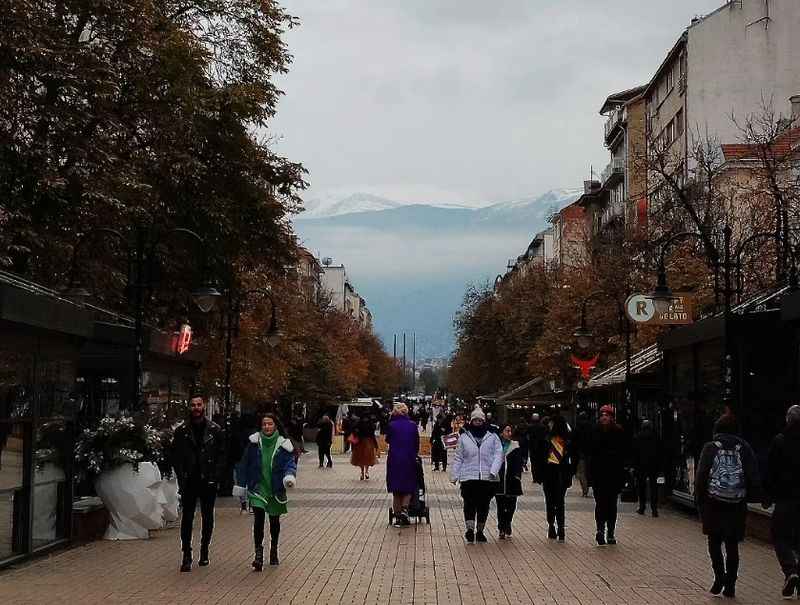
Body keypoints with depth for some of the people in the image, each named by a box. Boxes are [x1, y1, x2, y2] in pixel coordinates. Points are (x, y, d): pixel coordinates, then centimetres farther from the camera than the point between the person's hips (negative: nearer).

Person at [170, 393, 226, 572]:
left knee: (207, 517, 10)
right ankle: (186, 556, -2)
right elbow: (175, 456, 3)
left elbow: (222, 456, 2)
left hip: (208, 482, 1)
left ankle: (204, 551, 23)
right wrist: (181, 477, -7)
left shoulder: (215, 430, 2)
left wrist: (215, 477, -7)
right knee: (187, 518, -3)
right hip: (189, 482, -1)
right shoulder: (181, 430, 3)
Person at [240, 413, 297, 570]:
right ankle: (258, 554, -14)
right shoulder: (254, 442, -2)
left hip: (276, 489, 1)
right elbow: (246, 464, 5)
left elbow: (290, 463, -10)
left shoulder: (283, 444, -6)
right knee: (258, 519, -14)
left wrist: (290, 476, -32)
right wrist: (242, 485, 7)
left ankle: (274, 550, 36)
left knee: (274, 520, 14)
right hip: (258, 487, 0)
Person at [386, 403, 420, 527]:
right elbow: (417, 443, 5)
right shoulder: (412, 425, -2)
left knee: (396, 491, 10)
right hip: (409, 461, 1)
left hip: (394, 461, 0)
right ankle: (404, 509, -12)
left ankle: (397, 517, 10)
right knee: (408, 489, 12)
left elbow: (387, 440, 9)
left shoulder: (391, 425, -6)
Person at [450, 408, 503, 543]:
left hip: (488, 477, 1)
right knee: (469, 503, -11)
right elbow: (458, 458, 9)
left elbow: (498, 454, 0)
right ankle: (470, 528, -14)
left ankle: (480, 531, 17)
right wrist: (454, 475, 3)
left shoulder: (492, 437, 7)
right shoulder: (464, 437, 7)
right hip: (468, 476, -1)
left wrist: (493, 470, -14)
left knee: (484, 505, 7)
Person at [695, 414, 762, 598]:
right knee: (732, 545, 9)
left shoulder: (710, 448, -1)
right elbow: (754, 477, 0)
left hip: (714, 503, -2)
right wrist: (752, 497, 7)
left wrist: (699, 500, 2)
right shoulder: (744, 448, 3)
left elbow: (700, 476, -4)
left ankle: (719, 576, -5)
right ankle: (730, 585, 9)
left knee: (714, 541, 11)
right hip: (737, 505, 2)